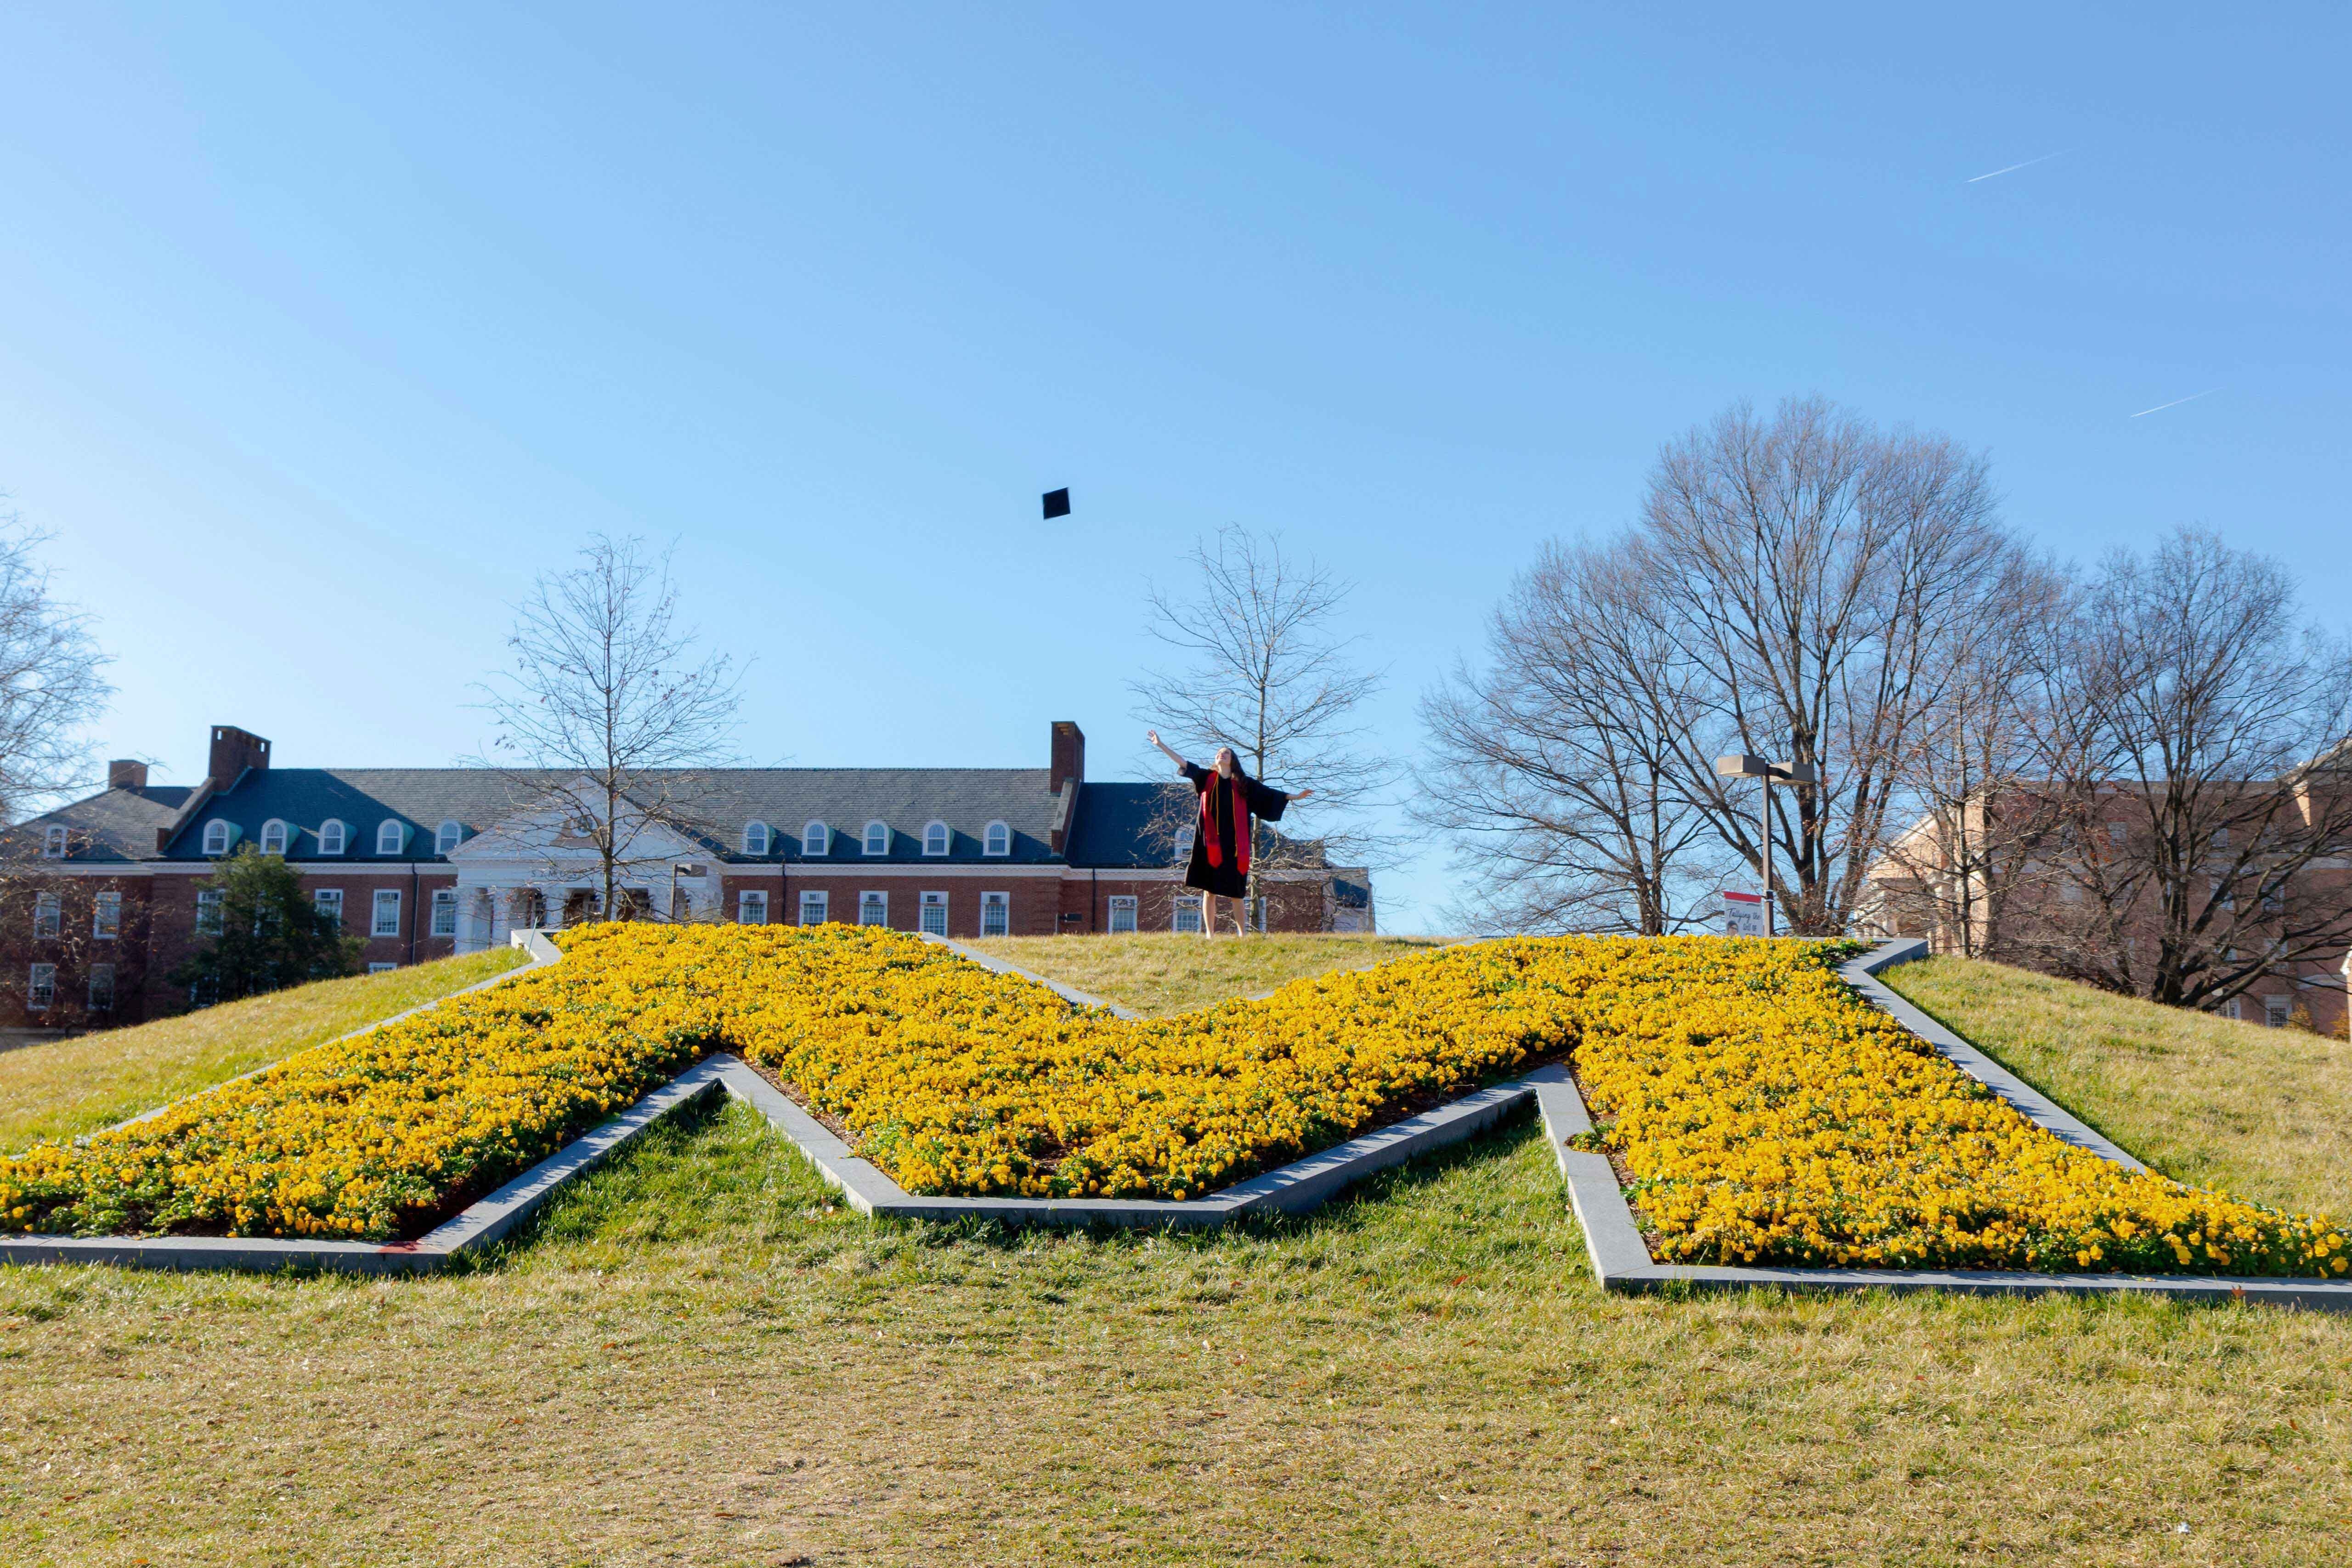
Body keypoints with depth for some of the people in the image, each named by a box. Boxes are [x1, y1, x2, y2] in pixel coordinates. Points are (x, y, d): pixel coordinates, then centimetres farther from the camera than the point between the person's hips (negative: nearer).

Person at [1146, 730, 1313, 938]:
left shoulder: (1243, 784, 11)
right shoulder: (1208, 778, 10)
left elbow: (1270, 794, 18)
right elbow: (1183, 764, 6)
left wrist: (1295, 796, 17)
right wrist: (1161, 745, 0)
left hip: (1234, 844, 0)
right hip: (1211, 843, 0)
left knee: (1237, 892, 2)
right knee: (1209, 890, -2)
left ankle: (1243, 935, 8)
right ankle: (1209, 934, 0)